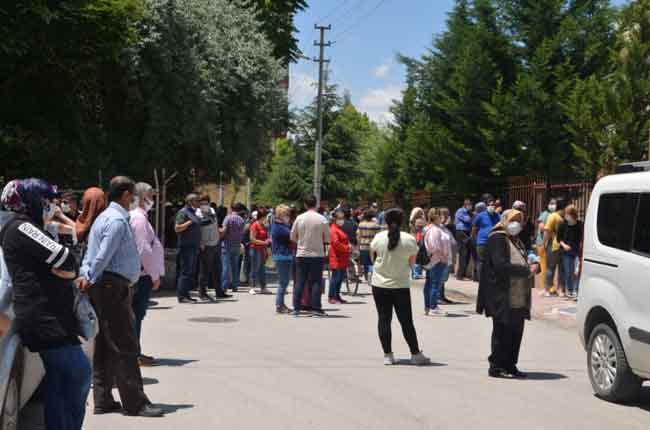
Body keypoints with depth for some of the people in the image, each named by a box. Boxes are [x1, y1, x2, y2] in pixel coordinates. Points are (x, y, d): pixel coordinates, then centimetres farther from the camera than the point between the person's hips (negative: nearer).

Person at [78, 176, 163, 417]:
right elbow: (103, 255, -19)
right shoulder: (118, 220, -14)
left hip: (101, 286, 11)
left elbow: (91, 253, 14)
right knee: (125, 346, -8)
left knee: (105, 346, 13)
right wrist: (91, 279, -12)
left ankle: (103, 400, 18)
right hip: (113, 286, -11)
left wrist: (86, 277, 3)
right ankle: (135, 403, -5)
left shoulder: (105, 217, 19)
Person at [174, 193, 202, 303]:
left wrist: (200, 244, 22)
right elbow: (177, 228, -17)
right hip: (186, 246, -10)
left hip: (194, 246, 10)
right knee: (186, 271, -11)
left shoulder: (193, 212, 19)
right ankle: (181, 295, -10)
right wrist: (189, 222, -20)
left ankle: (186, 294, 13)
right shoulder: (183, 212, -9)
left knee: (192, 271, 9)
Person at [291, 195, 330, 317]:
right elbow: (327, 238, -2)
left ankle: (296, 308, 7)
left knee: (299, 281, 7)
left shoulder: (299, 218, -1)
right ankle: (316, 308, -1)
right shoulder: (322, 219, -7)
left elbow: (293, 236, 6)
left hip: (301, 254, 2)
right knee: (316, 282, 2)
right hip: (317, 254, -2)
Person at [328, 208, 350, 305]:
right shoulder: (333, 229, -13)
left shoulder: (341, 229, 19)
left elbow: (345, 240, 28)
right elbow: (336, 243, -21)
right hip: (336, 258, -10)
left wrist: (349, 245, 7)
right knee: (336, 277, -8)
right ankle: (332, 297, -5)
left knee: (341, 277, 13)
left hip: (343, 258, 10)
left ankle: (337, 296, 21)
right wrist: (347, 248, -16)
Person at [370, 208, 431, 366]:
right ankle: (416, 354, 9)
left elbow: (373, 258, 7)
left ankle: (387, 355, 6)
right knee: (406, 321, 6)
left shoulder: (378, 237, -5)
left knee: (384, 320, 6)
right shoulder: (410, 240, -7)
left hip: (380, 284, 1)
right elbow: (411, 263, 2)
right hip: (401, 285, -1)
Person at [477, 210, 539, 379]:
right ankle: (496, 366, 6)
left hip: (518, 297, 9)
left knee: (516, 332, 9)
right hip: (503, 296, -9)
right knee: (503, 331, -3)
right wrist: (526, 270, -21)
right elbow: (500, 265, -20)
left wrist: (534, 266, 1)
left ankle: (510, 365, 18)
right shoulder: (497, 238, -9)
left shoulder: (516, 240, 21)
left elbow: (522, 262, 24)